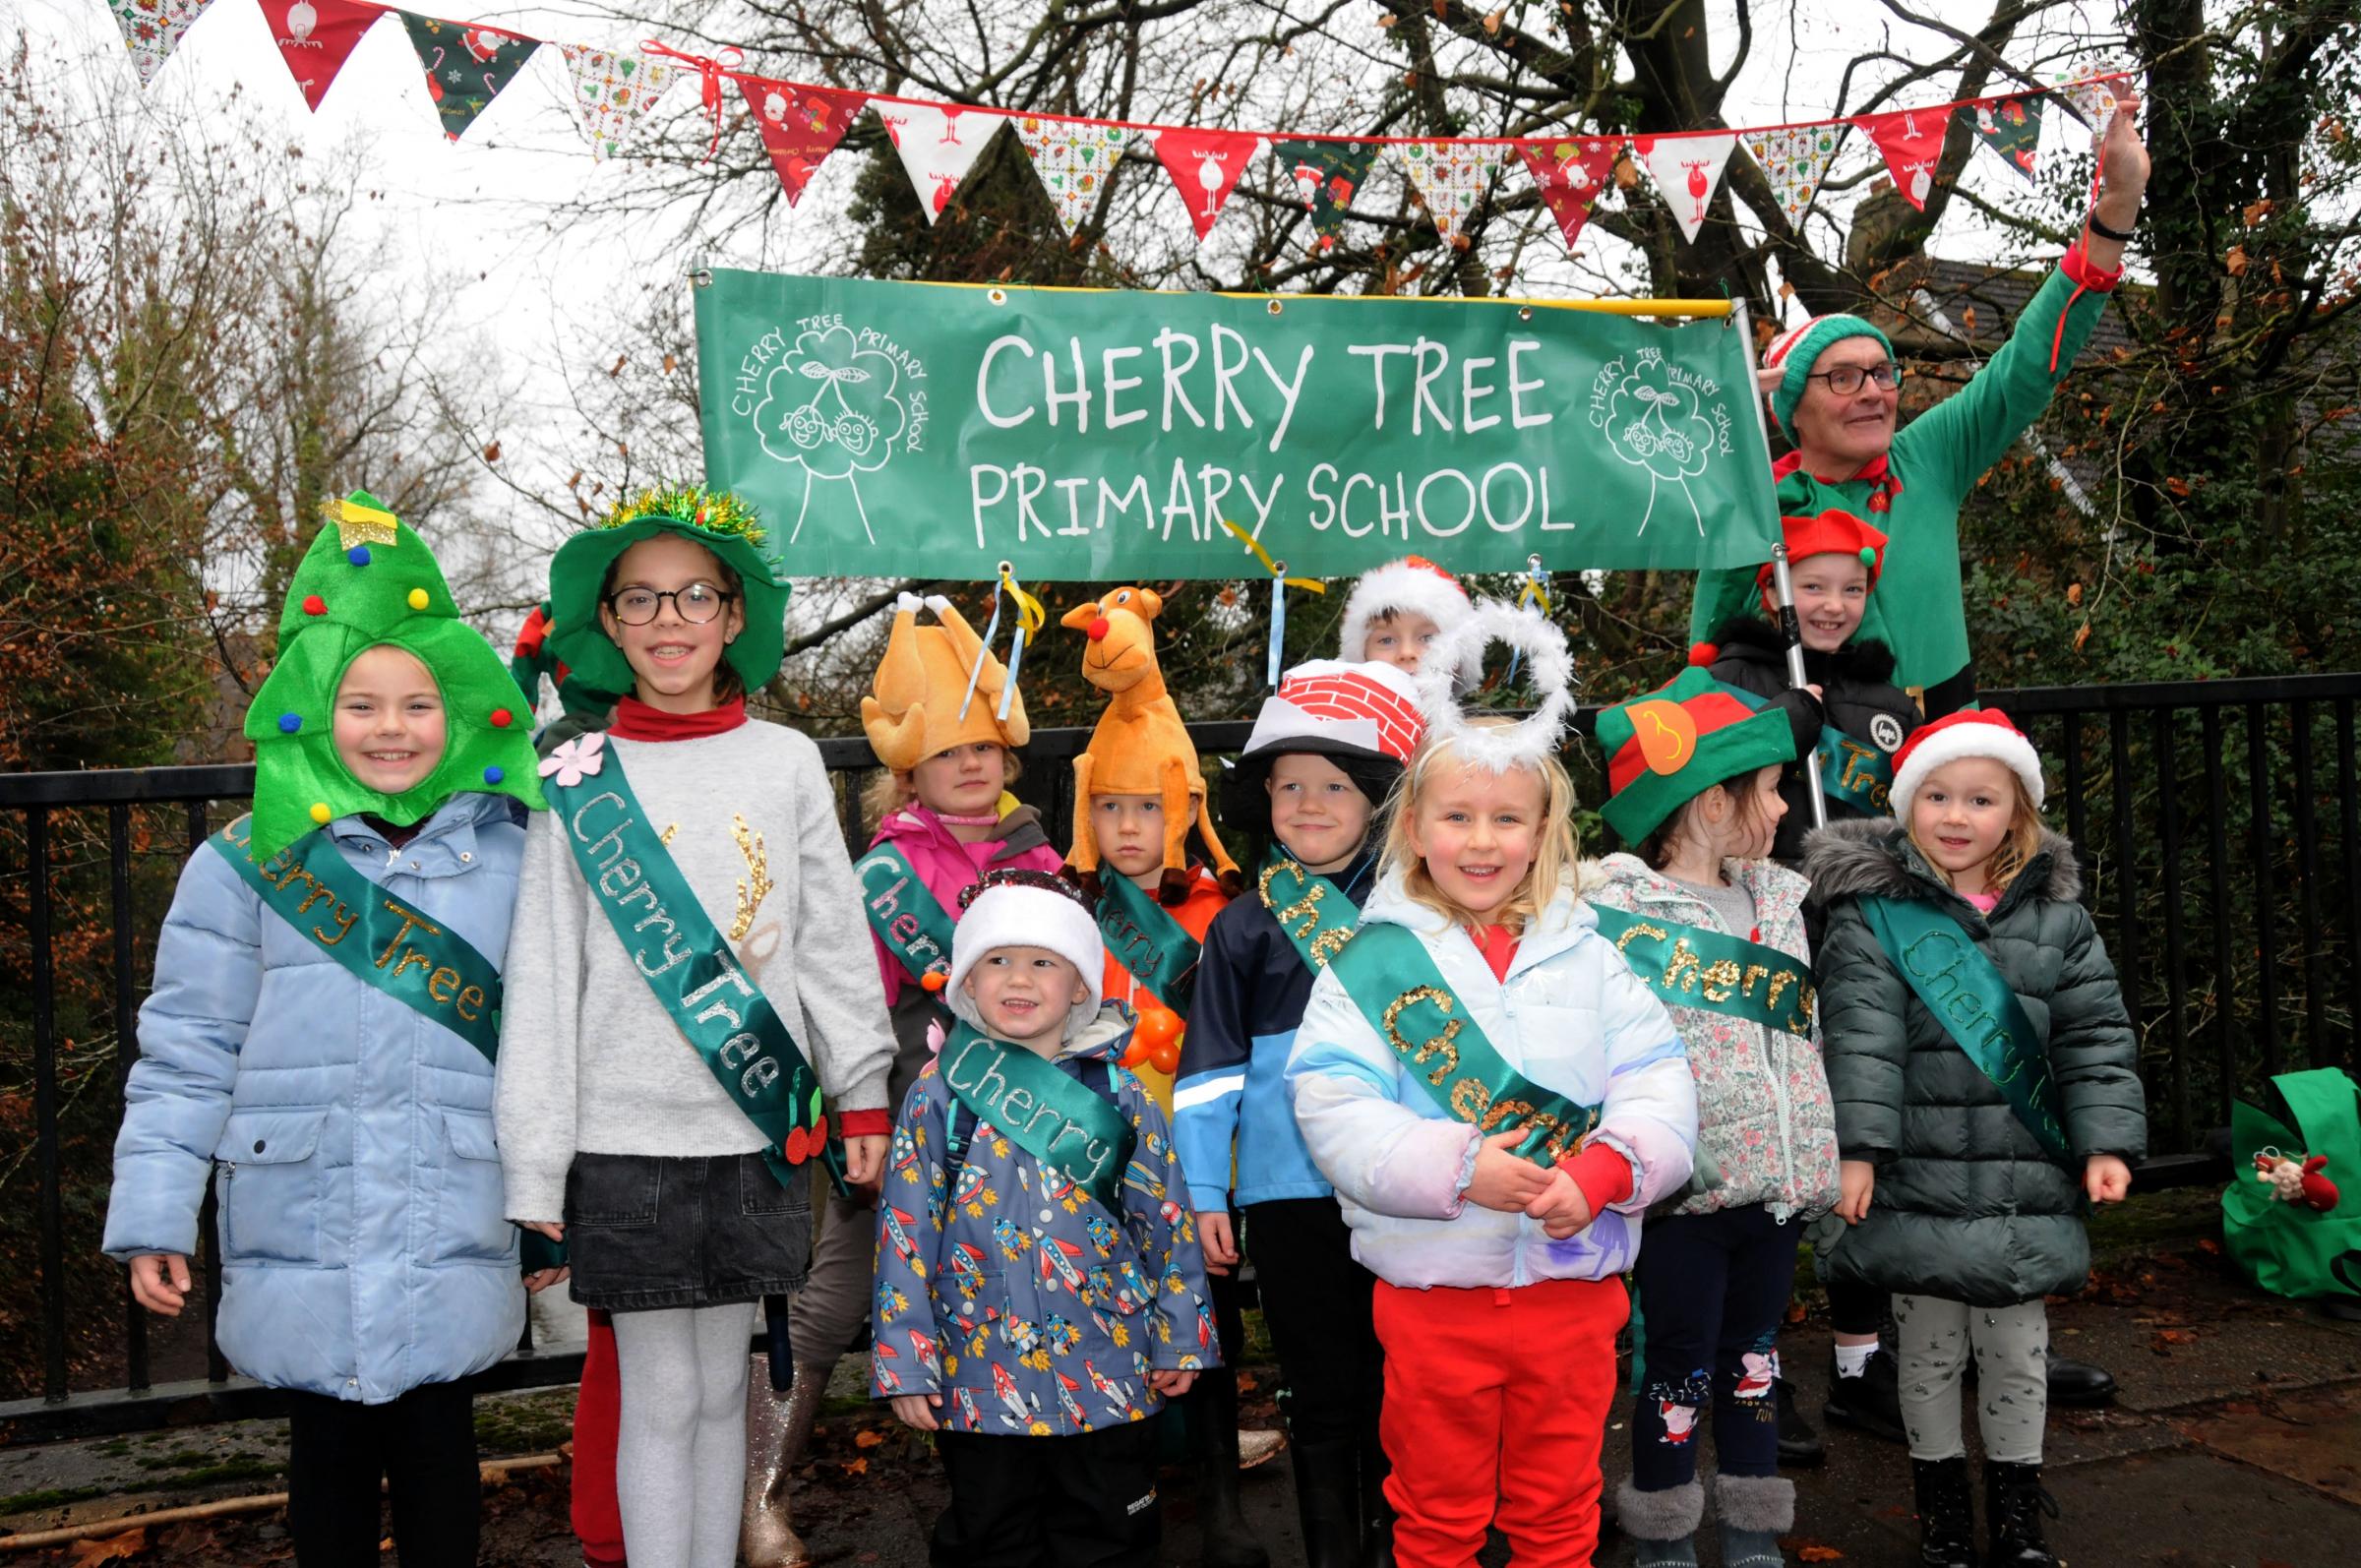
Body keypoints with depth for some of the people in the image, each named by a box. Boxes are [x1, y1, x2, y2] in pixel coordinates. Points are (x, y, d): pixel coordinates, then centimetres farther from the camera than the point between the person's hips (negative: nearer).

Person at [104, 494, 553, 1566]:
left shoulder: (509, 860, 3)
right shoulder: (249, 865, 0)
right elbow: (187, 1052, 1)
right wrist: (154, 1216, -2)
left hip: (455, 1237, 0)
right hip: (300, 1236, 0)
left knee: (436, 1456, 8)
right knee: (330, 1456, 12)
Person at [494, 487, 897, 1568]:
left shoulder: (785, 763, 1)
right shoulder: (578, 780, -2)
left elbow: (833, 939, 6)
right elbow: (541, 980, -2)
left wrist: (861, 1092, 7)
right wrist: (533, 1163, -3)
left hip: (759, 1128, 2)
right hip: (627, 1140, -1)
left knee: (721, 1387, 13)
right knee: (659, 1399, 5)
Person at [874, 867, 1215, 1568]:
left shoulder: (1119, 1094, 0)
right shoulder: (941, 1093, -3)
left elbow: (1166, 1220, 4)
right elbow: (904, 1229, -3)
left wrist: (1180, 1337, 4)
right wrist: (904, 1362, -6)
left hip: (1109, 1374, 1)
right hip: (980, 1375, -1)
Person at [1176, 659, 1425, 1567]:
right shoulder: (1244, 928, 3)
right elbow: (1210, 1072, 4)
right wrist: (1203, 1196, 1)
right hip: (1289, 1192, 0)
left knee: (1394, 1388, 10)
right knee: (1321, 1395, 9)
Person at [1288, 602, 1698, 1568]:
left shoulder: (1586, 955, 4)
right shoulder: (1372, 961, -3)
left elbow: (1659, 1083, -1)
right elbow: (1334, 1108, -12)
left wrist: (1606, 1170, -20)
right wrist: (1459, 1170, -22)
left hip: (1572, 1281, 2)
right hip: (1432, 1291, -2)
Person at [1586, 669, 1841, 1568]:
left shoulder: (1781, 902, 12)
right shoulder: (1612, 912, -11)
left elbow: (1809, 1039, 20)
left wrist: (1819, 1163, 15)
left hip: (1776, 1188, 6)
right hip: (1680, 1193, -6)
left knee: (1753, 1366, 17)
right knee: (1677, 1377, 4)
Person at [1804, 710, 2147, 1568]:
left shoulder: (2055, 916, 5)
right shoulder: (1873, 916, -6)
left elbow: (2095, 1038, 5)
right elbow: (1861, 1043, -12)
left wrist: (2105, 1143, -3)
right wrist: (1855, 1149, -18)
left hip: (2025, 1187, 2)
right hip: (1917, 1187, -2)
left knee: (2017, 1353, 13)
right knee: (1928, 1352, 11)